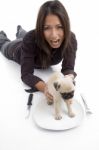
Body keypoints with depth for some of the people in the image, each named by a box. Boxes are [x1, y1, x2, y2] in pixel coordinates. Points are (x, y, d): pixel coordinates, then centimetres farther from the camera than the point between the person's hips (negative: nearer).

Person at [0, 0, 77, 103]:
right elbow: (26, 74, -46)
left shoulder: (71, 39, -41)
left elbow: (68, 69, -37)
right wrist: (45, 88, -66)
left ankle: (20, 31, 70)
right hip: (19, 50, -3)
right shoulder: (31, 38, -47)